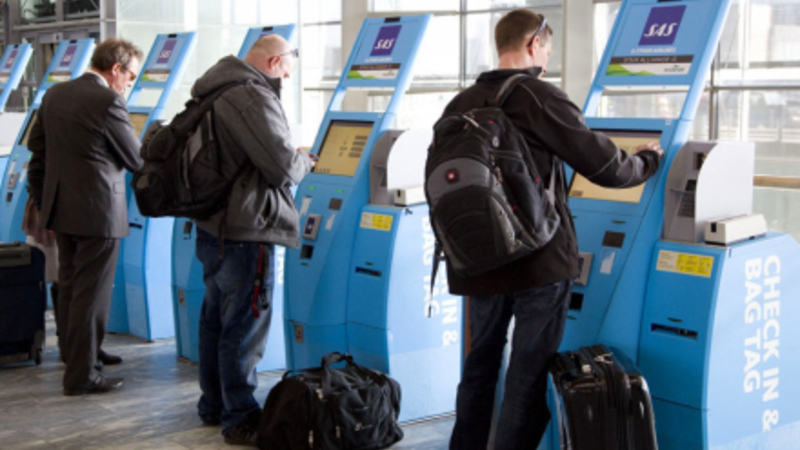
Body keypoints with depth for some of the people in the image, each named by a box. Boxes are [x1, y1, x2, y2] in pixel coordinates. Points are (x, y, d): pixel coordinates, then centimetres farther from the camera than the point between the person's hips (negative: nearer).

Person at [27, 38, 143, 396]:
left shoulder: (54, 95, 8)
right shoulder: (108, 102, -16)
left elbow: (36, 149, 13)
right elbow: (135, 159, -9)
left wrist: (42, 203, 19)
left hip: (60, 208, 8)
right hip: (97, 212, -8)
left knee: (68, 288, 19)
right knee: (91, 295, 0)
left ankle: (72, 358, 32)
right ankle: (82, 375, 6)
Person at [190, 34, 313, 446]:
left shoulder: (215, 91, 12)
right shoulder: (252, 96, -19)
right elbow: (282, 166, -22)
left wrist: (291, 158, 13)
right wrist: (305, 162, -1)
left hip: (213, 226, 10)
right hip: (246, 231, -10)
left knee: (215, 317, 18)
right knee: (245, 325, -2)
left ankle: (214, 405, 31)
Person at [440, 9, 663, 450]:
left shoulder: (460, 104, 6)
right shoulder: (540, 97, -11)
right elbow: (604, 166, -10)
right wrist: (648, 160, 9)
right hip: (539, 261, -6)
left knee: (480, 364, 19)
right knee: (529, 372, 4)